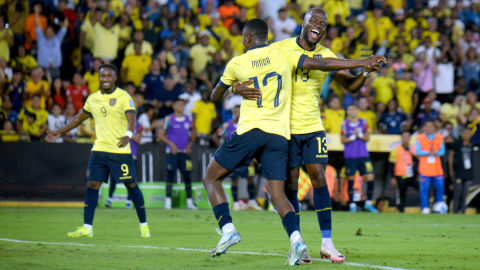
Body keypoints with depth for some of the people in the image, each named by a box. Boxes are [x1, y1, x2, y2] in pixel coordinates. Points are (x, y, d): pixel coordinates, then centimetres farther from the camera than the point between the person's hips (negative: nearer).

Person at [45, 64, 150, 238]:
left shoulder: (123, 97, -5)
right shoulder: (92, 99, 10)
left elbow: (131, 118, -18)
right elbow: (79, 118, 25)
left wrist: (128, 135, -38)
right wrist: (60, 132, 26)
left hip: (120, 150, -4)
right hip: (99, 149, 4)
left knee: (131, 184, -1)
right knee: (92, 184, -4)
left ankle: (144, 225, 11)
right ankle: (87, 228, -3)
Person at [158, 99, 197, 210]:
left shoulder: (188, 120, 9)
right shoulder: (169, 119, -1)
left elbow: (193, 134, 22)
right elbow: (161, 135, 0)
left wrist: (190, 144, 6)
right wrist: (171, 144, -10)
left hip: (185, 152, 3)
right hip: (172, 152, -3)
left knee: (187, 176, 1)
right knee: (170, 175, -6)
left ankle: (189, 202, 7)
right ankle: (168, 201, -3)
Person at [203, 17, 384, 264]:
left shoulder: (237, 63, 5)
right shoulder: (282, 56, 6)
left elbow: (215, 97, 18)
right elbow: (322, 64, 1)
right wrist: (362, 63, 4)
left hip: (249, 132, -3)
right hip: (279, 135, 3)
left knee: (211, 178, 11)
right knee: (277, 193, 3)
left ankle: (228, 231, -5)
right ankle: (295, 239, -21)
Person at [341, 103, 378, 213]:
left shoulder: (363, 122, 6)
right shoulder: (345, 124, 1)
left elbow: (367, 138, 2)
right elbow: (343, 140, -1)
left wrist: (359, 135, -15)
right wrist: (353, 137, -13)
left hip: (363, 155, 2)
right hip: (350, 156, -2)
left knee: (370, 178, -5)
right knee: (351, 179, -1)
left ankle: (368, 203, 10)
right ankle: (352, 204, 9)